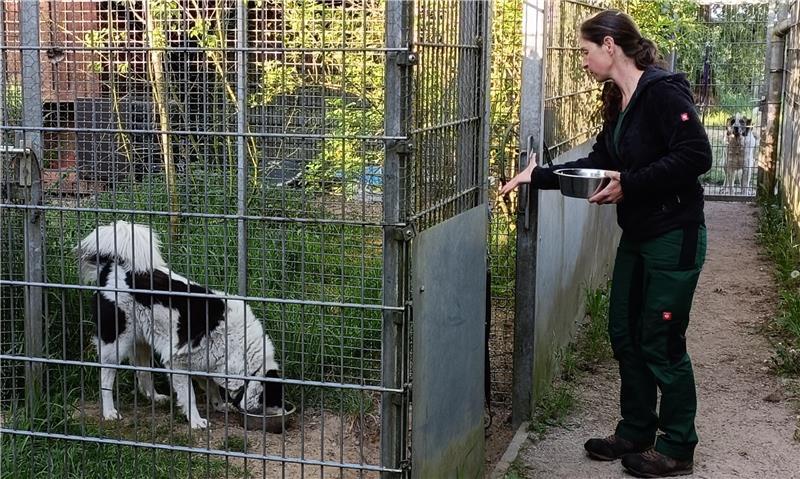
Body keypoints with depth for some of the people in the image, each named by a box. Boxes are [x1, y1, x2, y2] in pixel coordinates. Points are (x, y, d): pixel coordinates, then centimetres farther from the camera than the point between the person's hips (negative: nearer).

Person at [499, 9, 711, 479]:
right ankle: (636, 432, 30)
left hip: (674, 238, -9)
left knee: (661, 343, 0)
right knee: (624, 334, 14)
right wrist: (539, 176, 8)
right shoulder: (619, 101, 10)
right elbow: (600, 162, 14)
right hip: (637, 237, 9)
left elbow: (696, 156, -24)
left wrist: (629, 184, -25)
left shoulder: (663, 90, -18)